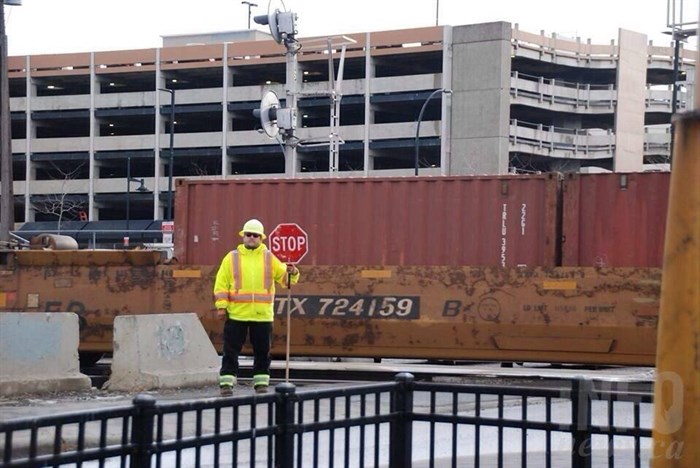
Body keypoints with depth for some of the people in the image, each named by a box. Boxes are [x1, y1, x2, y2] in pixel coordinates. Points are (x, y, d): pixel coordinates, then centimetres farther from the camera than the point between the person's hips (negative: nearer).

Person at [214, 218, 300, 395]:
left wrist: (292, 273, -15)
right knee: (231, 350, 0)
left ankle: (261, 382, 17)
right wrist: (221, 306, -5)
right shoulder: (232, 257, 4)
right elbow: (221, 283, 2)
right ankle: (226, 382, 6)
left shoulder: (269, 258, 8)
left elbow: (284, 277, 7)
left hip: (262, 314, 1)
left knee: (262, 351, 7)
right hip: (236, 314, -1)